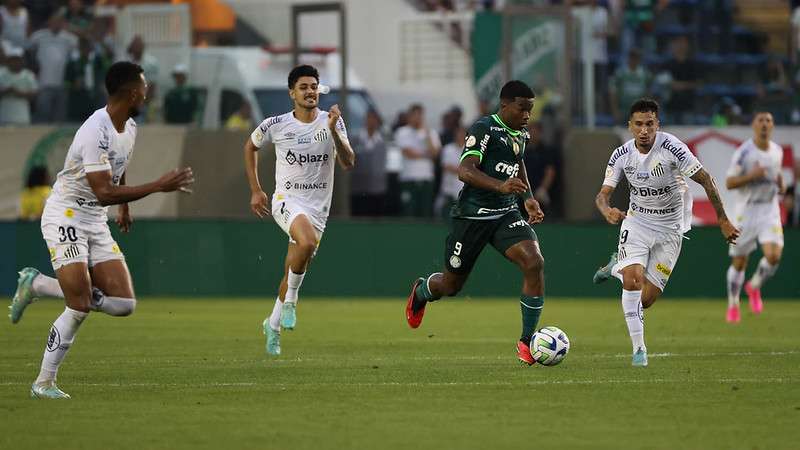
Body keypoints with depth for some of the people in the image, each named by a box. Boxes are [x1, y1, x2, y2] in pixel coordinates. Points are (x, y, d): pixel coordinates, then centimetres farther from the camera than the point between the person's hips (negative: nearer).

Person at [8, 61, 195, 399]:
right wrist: (159, 186, -28)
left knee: (124, 304, -3)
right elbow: (104, 192, -29)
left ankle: (37, 285, 13)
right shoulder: (96, 133, -24)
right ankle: (44, 383, -2)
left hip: (97, 224, 8)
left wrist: (125, 206, 35)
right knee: (79, 309, -16)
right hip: (65, 217, -8)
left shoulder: (129, 127, 6)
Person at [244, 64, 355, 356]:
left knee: (294, 273, 8)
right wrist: (255, 190, 10)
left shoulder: (332, 122, -2)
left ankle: (273, 324, 31)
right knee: (307, 241, -34)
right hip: (286, 200, -3)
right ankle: (290, 299, -13)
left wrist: (334, 131, -25)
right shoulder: (276, 125, -5)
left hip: (318, 207, 3)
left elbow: (348, 164, -11)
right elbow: (250, 146, 14)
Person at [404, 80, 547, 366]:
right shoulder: (484, 129, -15)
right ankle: (420, 292, 48)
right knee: (451, 285, 8)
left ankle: (526, 342, -12)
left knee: (534, 263, -20)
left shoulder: (521, 134, 10)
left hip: (507, 214, 6)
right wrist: (500, 186, -41)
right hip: (472, 215, -6)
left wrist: (528, 199, 20)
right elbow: (465, 171, -27)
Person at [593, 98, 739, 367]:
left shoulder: (671, 148, -20)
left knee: (646, 300, -2)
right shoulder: (621, 156, -9)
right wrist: (607, 211, -30)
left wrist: (723, 221, -14)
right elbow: (603, 194, -6)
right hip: (637, 221, 1)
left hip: (670, 229, -1)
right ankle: (638, 349, -12)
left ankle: (618, 268, 32)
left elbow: (706, 181, -15)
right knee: (634, 280, -24)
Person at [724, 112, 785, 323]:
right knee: (739, 262, 4)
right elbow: (729, 183, -11)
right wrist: (752, 175, -25)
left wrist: (781, 185, 3)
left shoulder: (777, 151, 6)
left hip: (770, 211, 3)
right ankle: (733, 305, 24)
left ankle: (754, 287, 13)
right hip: (746, 211, -3)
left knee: (773, 256, -16)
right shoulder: (744, 152, -10)